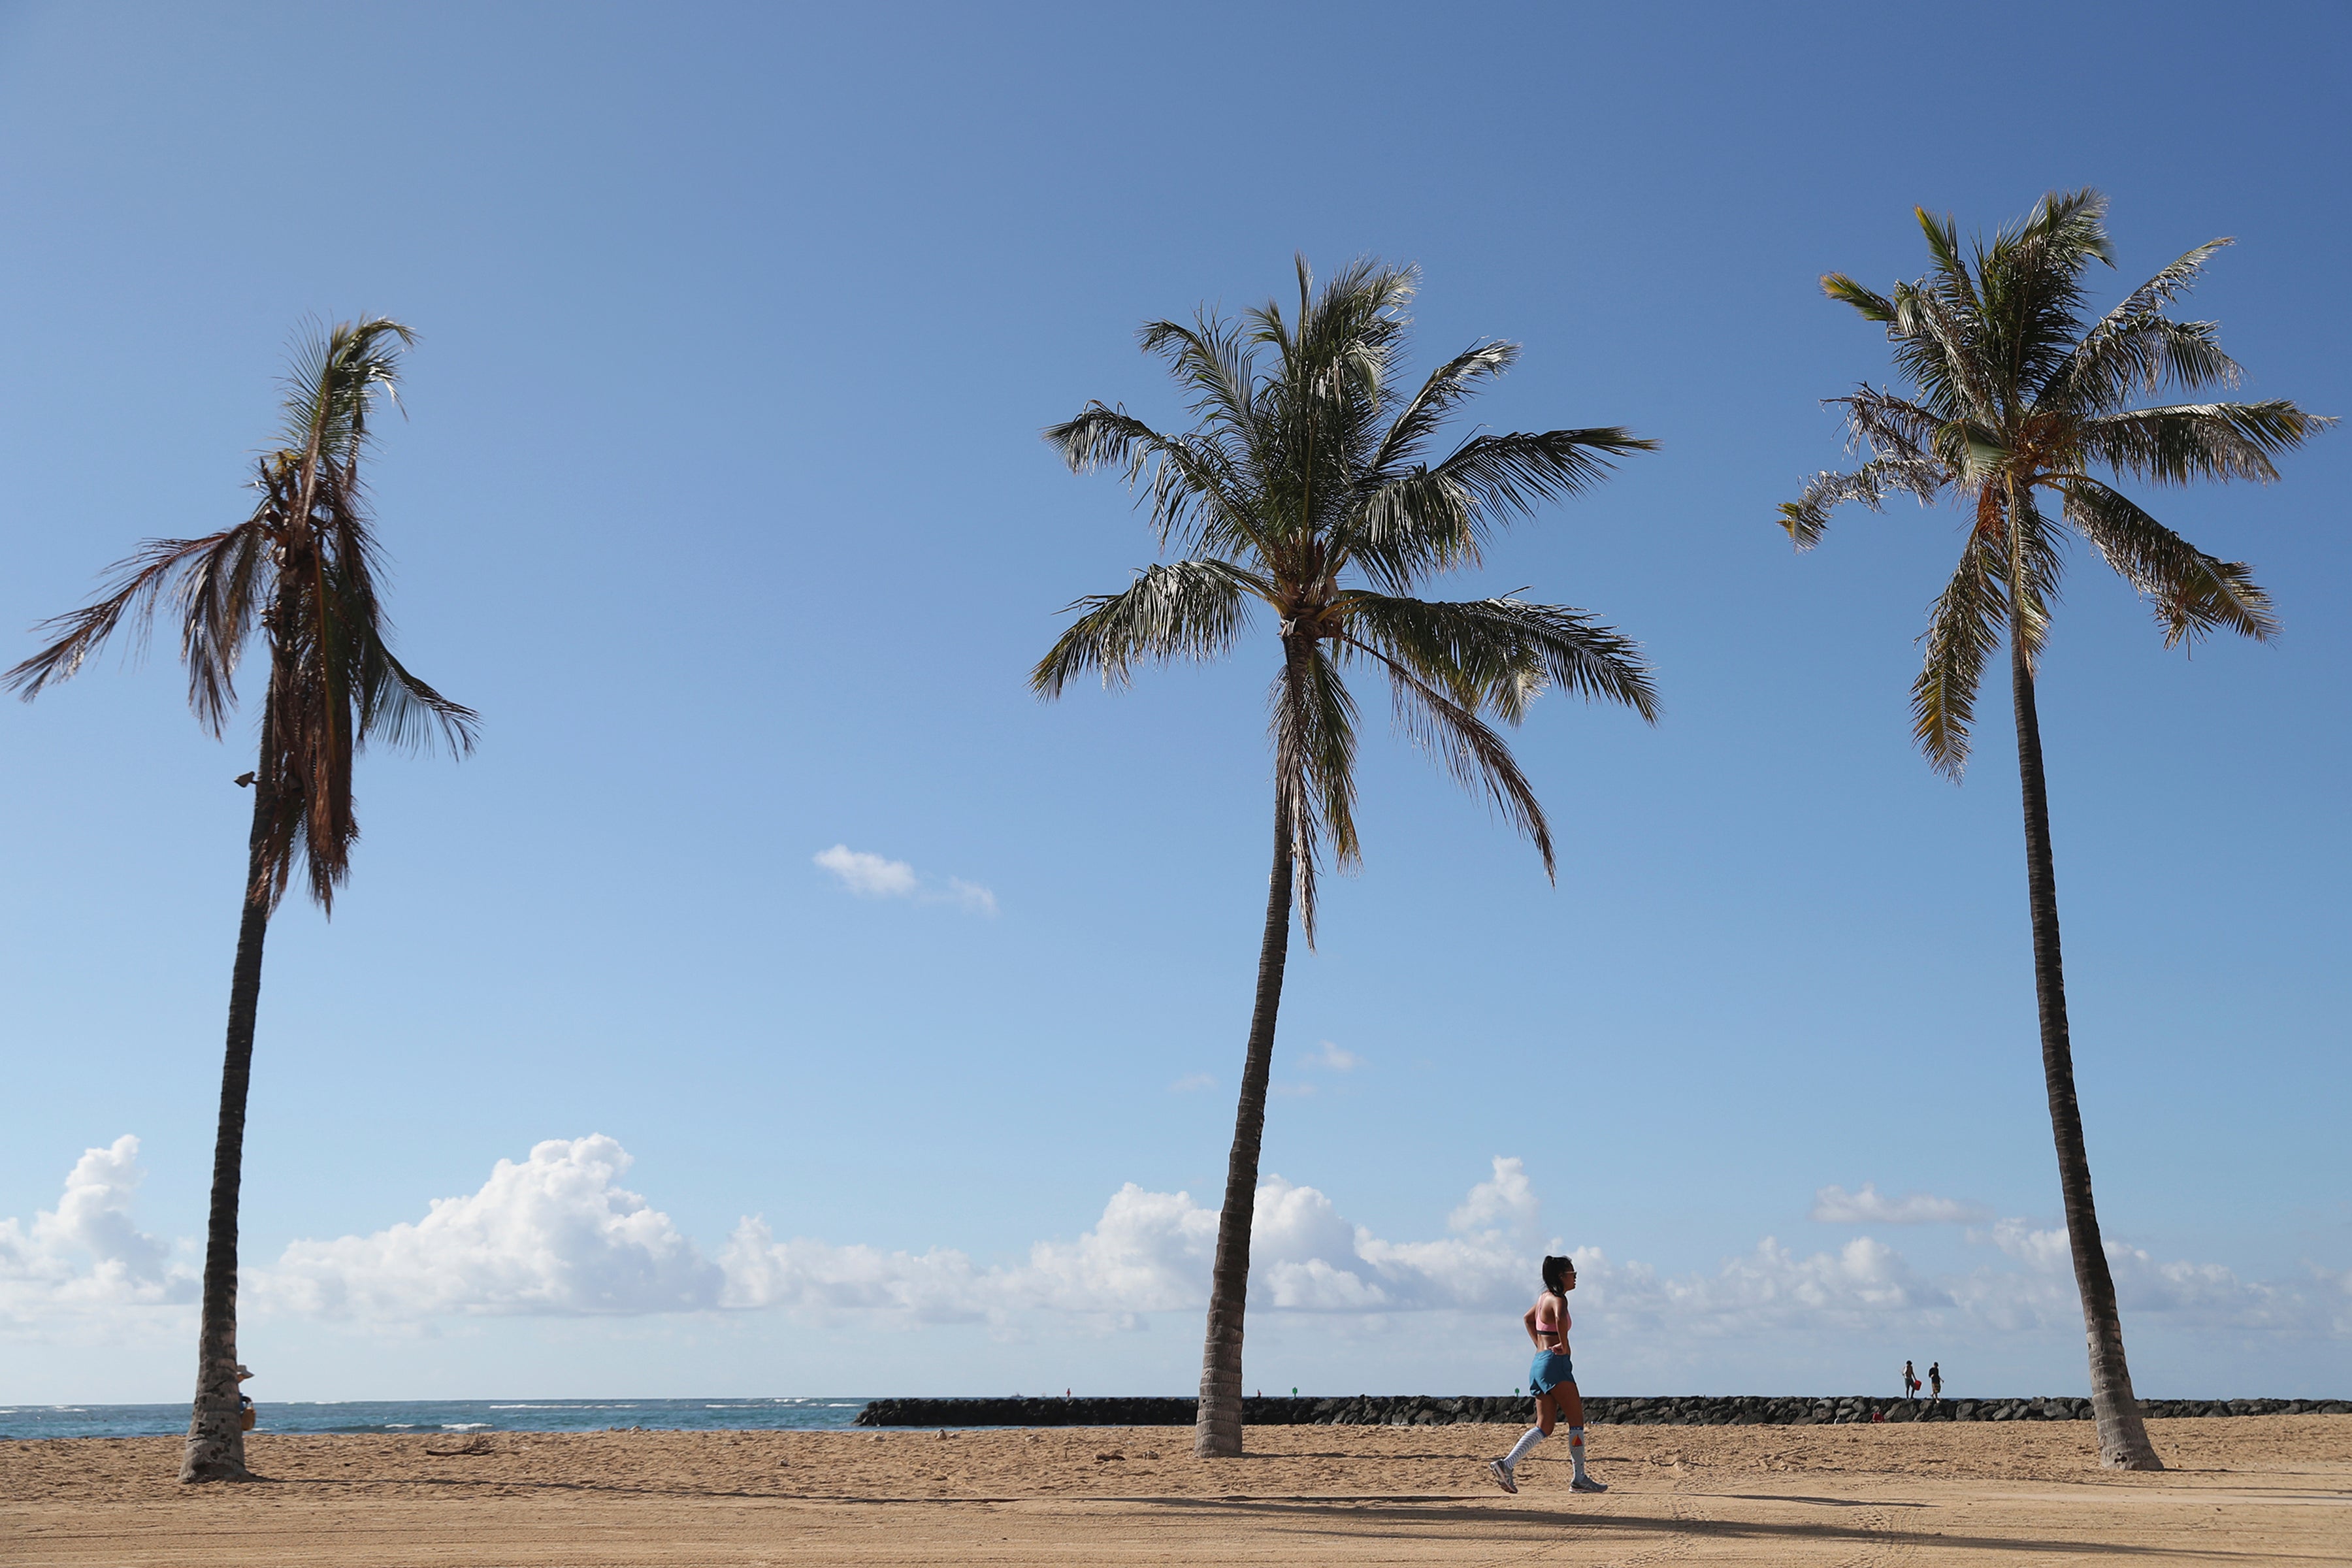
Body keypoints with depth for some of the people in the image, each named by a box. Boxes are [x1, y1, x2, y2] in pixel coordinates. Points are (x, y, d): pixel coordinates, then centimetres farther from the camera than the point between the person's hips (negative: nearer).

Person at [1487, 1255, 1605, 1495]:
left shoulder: (1544, 1297, 17)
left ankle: (1506, 1465, -6)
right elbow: (1560, 1318, -34)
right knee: (1577, 1420, 0)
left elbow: (1528, 1318, 36)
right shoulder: (1558, 1298, -11)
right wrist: (1564, 1346, -21)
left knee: (1544, 1426, 6)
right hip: (1555, 1364, -9)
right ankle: (1579, 1479, 5)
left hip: (1540, 1361, 9)